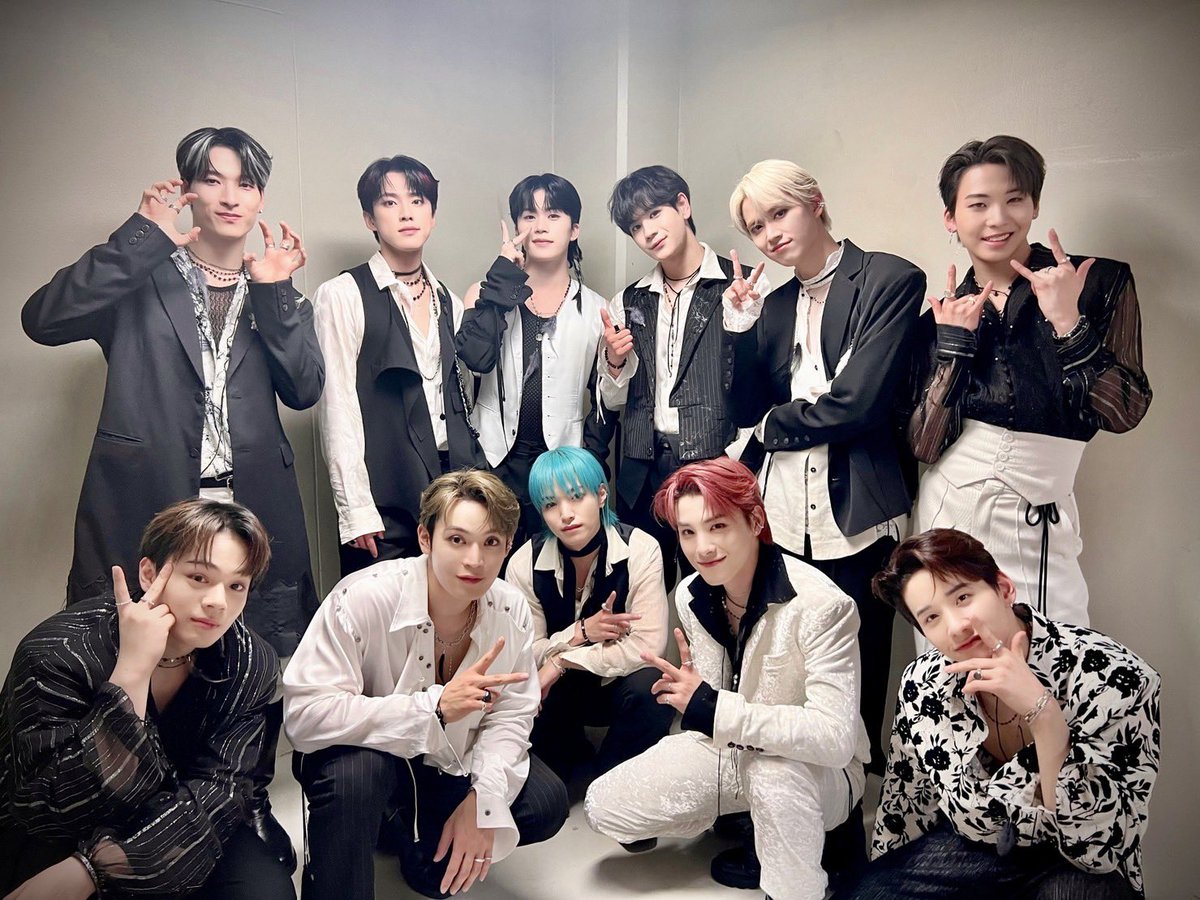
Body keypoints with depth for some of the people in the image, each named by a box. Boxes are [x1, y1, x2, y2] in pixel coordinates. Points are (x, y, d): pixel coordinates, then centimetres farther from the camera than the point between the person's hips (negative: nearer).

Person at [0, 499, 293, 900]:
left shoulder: (250, 665, -12)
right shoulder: (59, 653, -23)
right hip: (53, 847, -3)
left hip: (175, 841, 3)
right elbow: (57, 814, -28)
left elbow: (218, 789, -17)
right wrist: (131, 670, -36)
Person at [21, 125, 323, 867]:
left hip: (253, 513, 2)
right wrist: (142, 241, -14)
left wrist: (275, 293, -9)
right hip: (151, 509, -2)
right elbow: (44, 319, -11)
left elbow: (304, 389, 0)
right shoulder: (144, 278, 6)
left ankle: (251, 804, 26)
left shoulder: (274, 287, 14)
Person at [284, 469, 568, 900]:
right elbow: (303, 714, -35)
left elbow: (511, 715, -8)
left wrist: (482, 800, -24)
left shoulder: (512, 610, -15)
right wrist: (436, 706, -41)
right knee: (356, 769, -37)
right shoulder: (364, 598, -30)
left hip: (449, 765, 5)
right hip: (363, 754, -5)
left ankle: (407, 834, 12)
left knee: (545, 803, -11)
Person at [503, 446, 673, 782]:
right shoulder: (524, 564, -12)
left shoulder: (640, 550, -18)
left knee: (650, 688, -35)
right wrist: (580, 633, -25)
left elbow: (648, 646, -24)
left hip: (619, 688, -1)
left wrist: (561, 661, -22)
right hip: (558, 693, 2)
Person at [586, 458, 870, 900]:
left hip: (815, 769, -5)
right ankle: (741, 814, 13)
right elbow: (714, 698, 5)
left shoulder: (818, 604, -27)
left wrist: (711, 707, -33)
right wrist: (691, 693, -20)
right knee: (604, 807, -6)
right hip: (730, 750, 6)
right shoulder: (691, 596, -7)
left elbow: (834, 736, -32)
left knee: (773, 772, -40)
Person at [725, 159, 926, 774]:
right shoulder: (775, 305, 16)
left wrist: (776, 425, 1)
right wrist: (739, 327, -2)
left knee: (856, 671, 5)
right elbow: (746, 410, 9)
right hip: (785, 516, 5)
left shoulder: (891, 280, -3)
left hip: (858, 518, -4)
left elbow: (858, 401, -14)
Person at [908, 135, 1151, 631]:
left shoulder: (1101, 282, -1)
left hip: (1038, 527, -2)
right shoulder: (942, 316, 4)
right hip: (945, 516, 2)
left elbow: (1124, 413, -8)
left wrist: (1067, 322, -17)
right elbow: (925, 445, -4)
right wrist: (953, 344, -11)